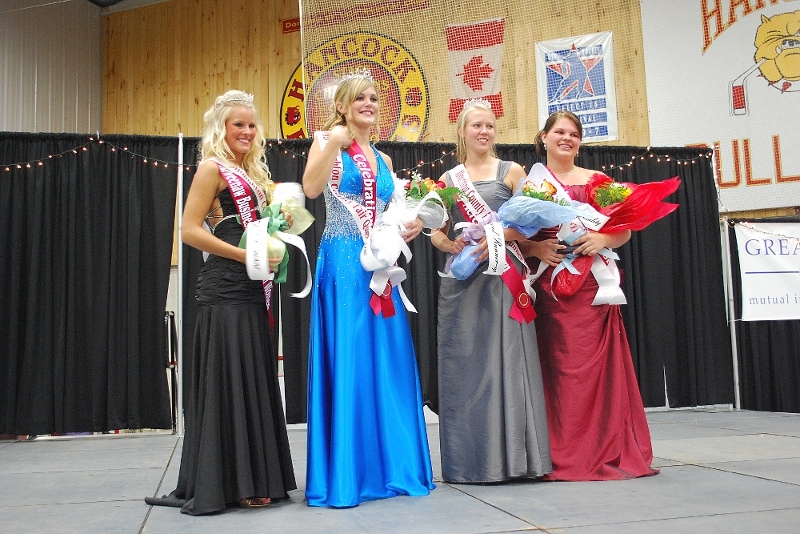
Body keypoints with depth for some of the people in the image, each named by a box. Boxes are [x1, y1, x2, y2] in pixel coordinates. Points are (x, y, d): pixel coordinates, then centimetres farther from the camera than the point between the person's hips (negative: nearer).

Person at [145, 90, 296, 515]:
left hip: (251, 288, 8)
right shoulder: (213, 168, -3)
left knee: (254, 378, 8)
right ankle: (224, 484, 2)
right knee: (227, 379, -6)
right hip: (224, 289, -8)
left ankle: (254, 478, 16)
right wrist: (244, 255, -15)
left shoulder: (253, 172, 20)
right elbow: (190, 231, -12)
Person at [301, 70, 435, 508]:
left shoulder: (384, 160, 20)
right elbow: (311, 188, -17)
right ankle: (344, 475, 3)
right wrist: (334, 141, -16)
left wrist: (411, 224, 5)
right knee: (346, 360, -6)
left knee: (387, 361, 7)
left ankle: (390, 467, 18)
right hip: (343, 262, -6)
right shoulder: (328, 143, 2)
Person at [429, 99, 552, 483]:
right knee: (464, 363, 1)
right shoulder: (449, 179, 14)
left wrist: (498, 235, -16)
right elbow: (436, 233, 13)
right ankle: (470, 460, 9)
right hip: (462, 278, 2)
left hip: (503, 277, -2)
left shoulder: (511, 171, 7)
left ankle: (510, 456, 2)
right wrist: (450, 244, -8)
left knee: (504, 359, -5)